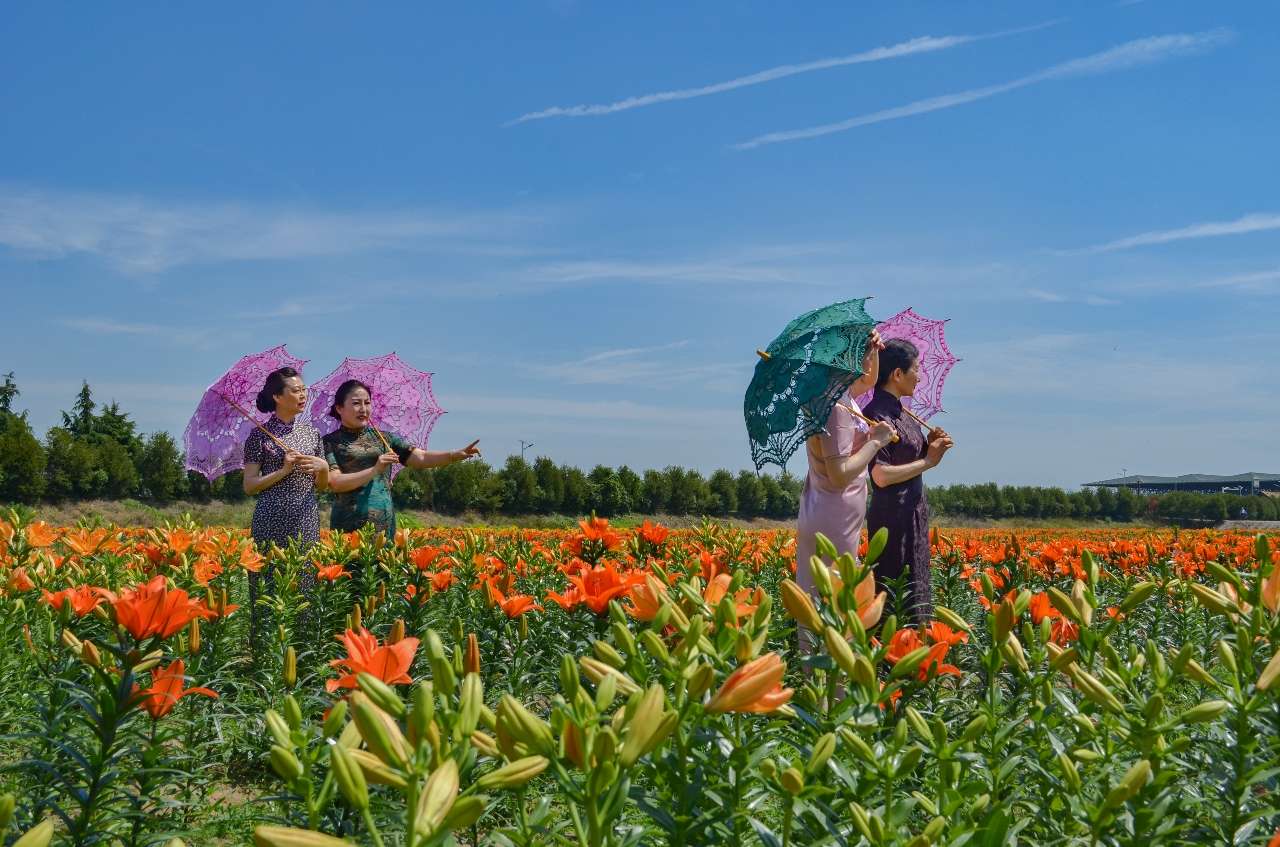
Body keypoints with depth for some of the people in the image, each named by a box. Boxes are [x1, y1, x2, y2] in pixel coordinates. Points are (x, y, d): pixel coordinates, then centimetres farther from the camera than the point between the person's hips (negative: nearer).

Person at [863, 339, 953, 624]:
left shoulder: (901, 411, 12)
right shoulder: (878, 414, -17)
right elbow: (881, 475, -23)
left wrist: (930, 445, 0)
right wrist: (928, 461, -15)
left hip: (914, 514, 10)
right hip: (893, 518, -10)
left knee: (917, 587, 14)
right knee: (896, 593, -5)